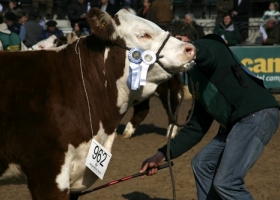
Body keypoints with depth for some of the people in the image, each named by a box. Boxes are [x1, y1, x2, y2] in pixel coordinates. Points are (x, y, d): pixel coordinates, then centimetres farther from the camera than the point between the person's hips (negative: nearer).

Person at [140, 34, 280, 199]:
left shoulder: (209, 48, 0)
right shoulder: (195, 76, 25)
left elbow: (195, 52, -31)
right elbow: (196, 129, 24)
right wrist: (163, 155, 21)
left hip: (258, 116, -11)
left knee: (225, 183, -15)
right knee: (202, 164, 17)